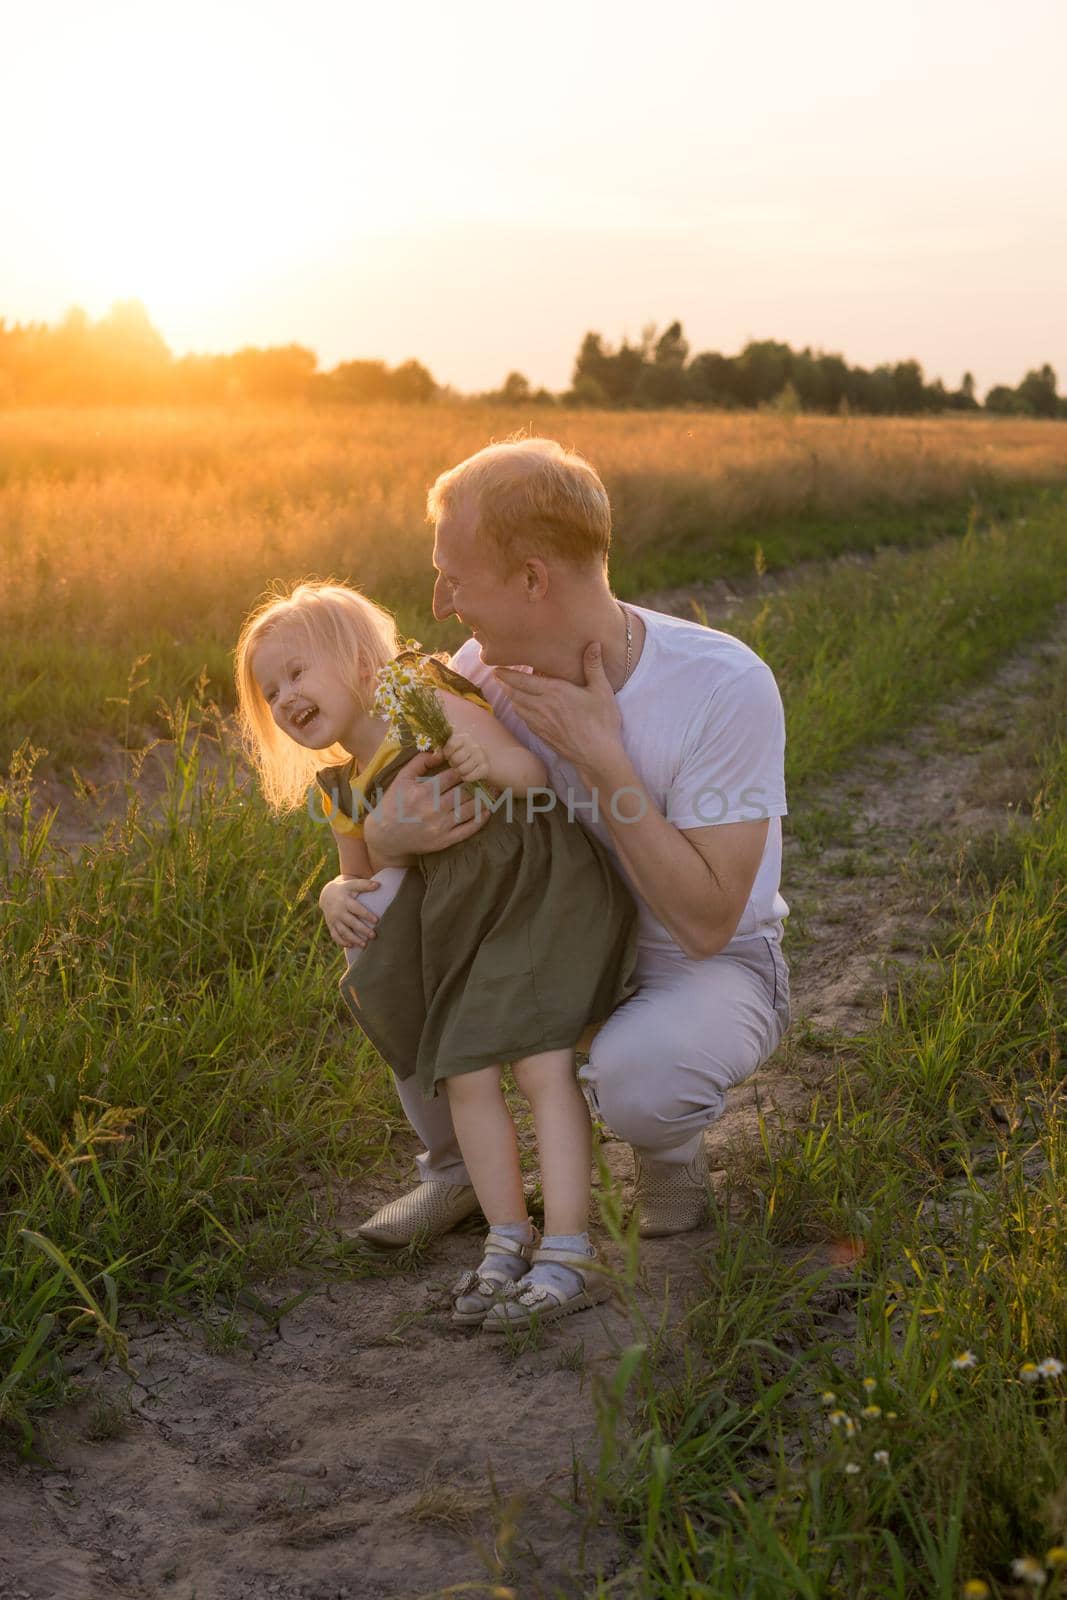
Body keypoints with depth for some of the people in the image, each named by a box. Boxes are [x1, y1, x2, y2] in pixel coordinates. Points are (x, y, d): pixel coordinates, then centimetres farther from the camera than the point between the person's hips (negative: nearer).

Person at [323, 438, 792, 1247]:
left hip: (712, 966, -5)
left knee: (637, 1074, -37)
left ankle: (672, 1149, 4)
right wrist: (384, 841, -28)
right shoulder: (483, 669, -13)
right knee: (384, 914, -17)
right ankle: (456, 1166, 4)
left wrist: (600, 756, -33)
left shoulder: (728, 686, -27)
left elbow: (705, 924, -28)